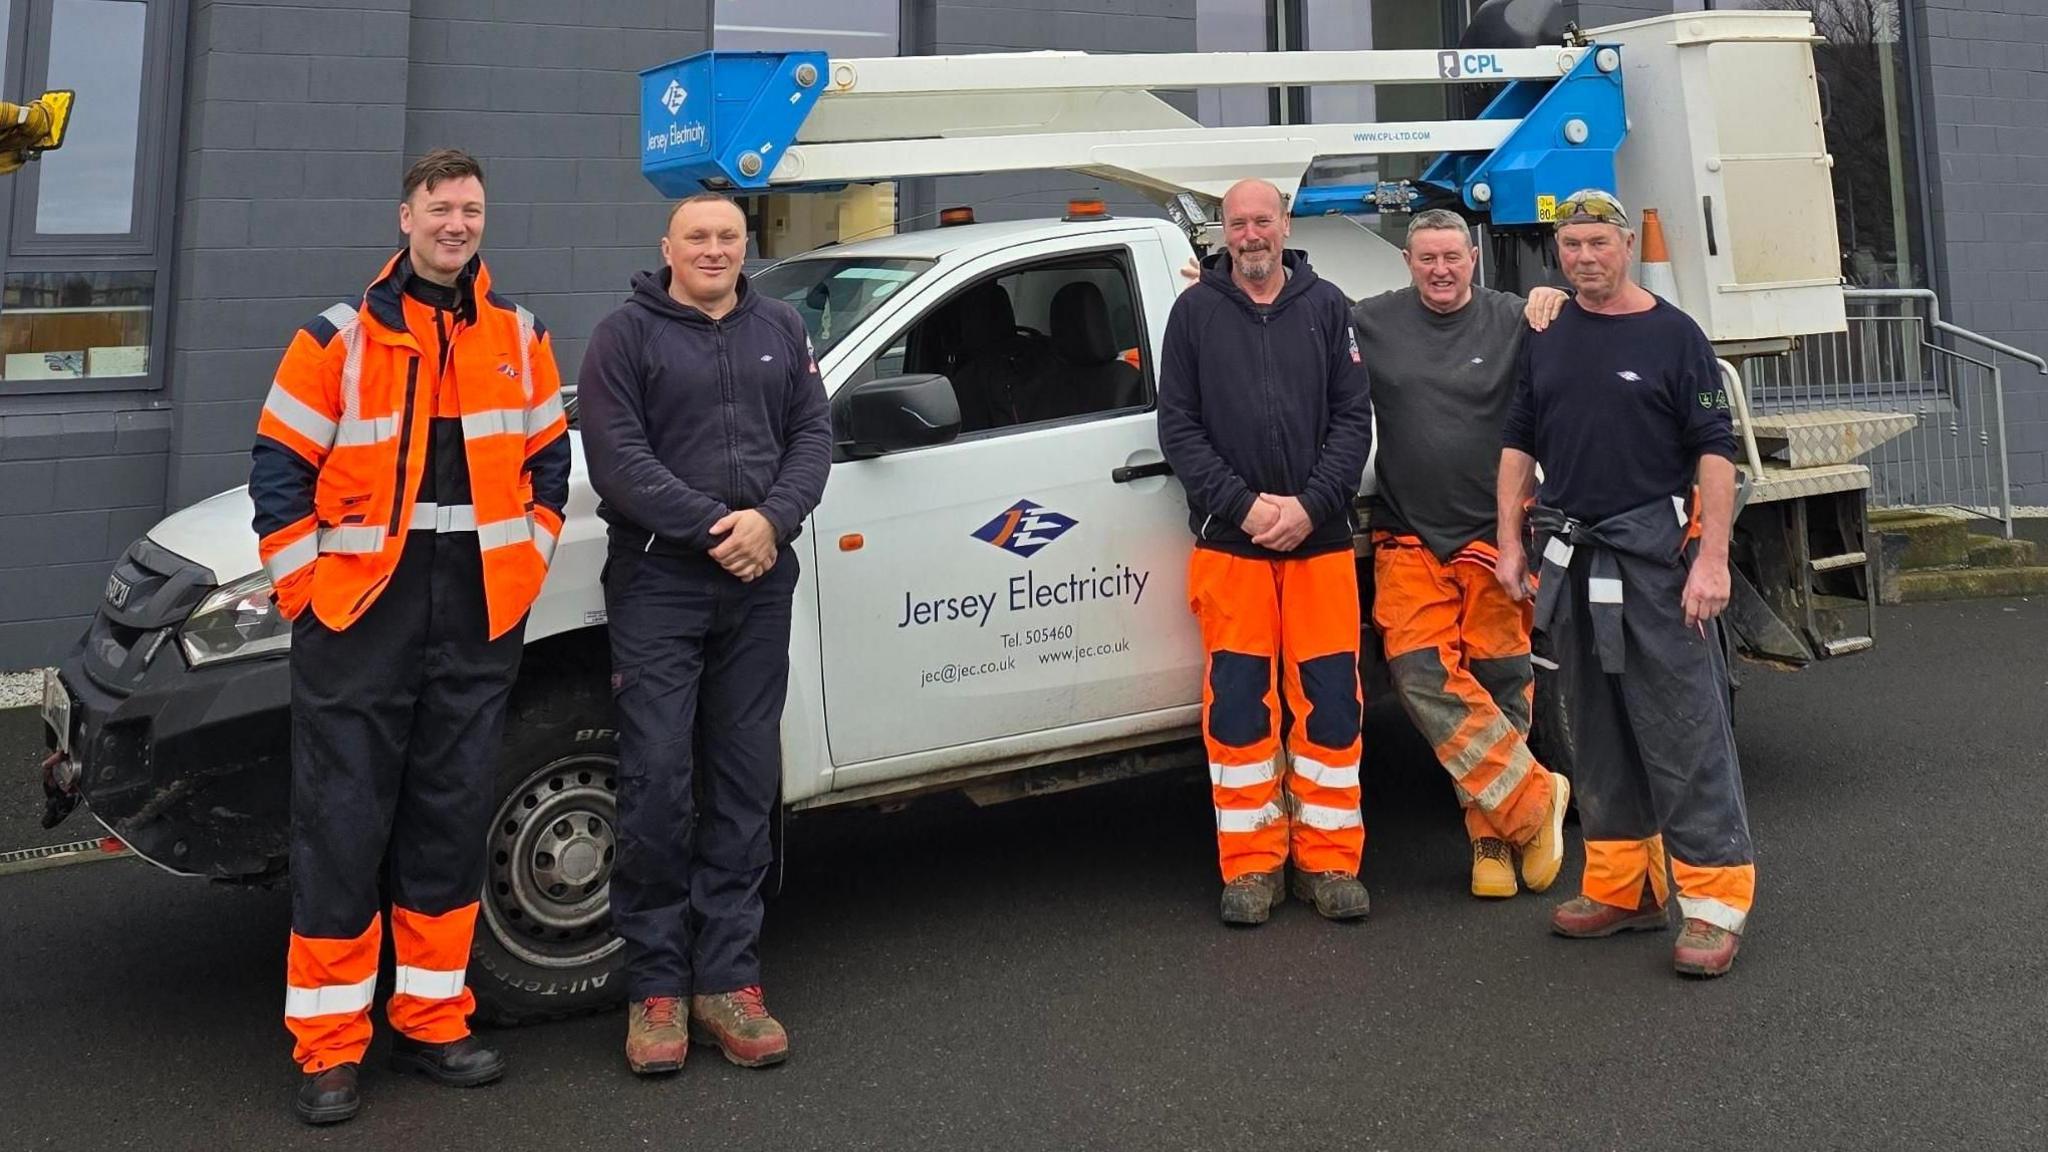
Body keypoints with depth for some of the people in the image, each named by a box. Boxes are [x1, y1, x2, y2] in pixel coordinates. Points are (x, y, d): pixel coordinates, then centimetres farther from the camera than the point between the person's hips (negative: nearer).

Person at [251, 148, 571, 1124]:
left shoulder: (519, 339, 10)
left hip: (479, 622, 3)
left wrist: (525, 565, 7)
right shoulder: (338, 340, 0)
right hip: (360, 617, -3)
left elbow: (548, 463, 16)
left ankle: (431, 1019, 22)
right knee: (341, 826, -1)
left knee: (452, 822, 9)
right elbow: (280, 473, 0)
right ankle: (329, 1045, 10)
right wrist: (307, 589, -4)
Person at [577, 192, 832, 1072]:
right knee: (658, 782, -5)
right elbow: (617, 458, -9)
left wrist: (772, 519, -11)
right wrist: (712, 526, -17)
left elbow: (813, 434, 7)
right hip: (658, 580, -3)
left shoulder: (781, 330, 14)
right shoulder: (626, 335, 2)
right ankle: (657, 985, 8)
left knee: (745, 785, 6)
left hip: (759, 584, 4)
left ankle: (727, 979, 15)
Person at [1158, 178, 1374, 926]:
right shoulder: (1195, 311, 6)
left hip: (1320, 537, 1)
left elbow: (1353, 418, 4)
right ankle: (1252, 866, 12)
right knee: (1238, 702, 1)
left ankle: (1329, 860, 14)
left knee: (1330, 699, 2)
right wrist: (1243, 505, -9)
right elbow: (1178, 425, 2)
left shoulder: (1327, 307, 8)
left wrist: (1309, 506, -10)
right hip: (1230, 538, -1)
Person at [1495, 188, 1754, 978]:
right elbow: (1519, 443, 16)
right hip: (1571, 559, 5)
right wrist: (1511, 543, 9)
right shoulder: (1546, 340, 12)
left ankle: (1715, 898, 1)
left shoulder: (1672, 334, -3)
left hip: (1656, 552, -5)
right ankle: (1621, 888, 22)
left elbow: (1714, 450, -6)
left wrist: (1712, 557, -14)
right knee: (1598, 731, 11)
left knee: (1683, 727, -6)